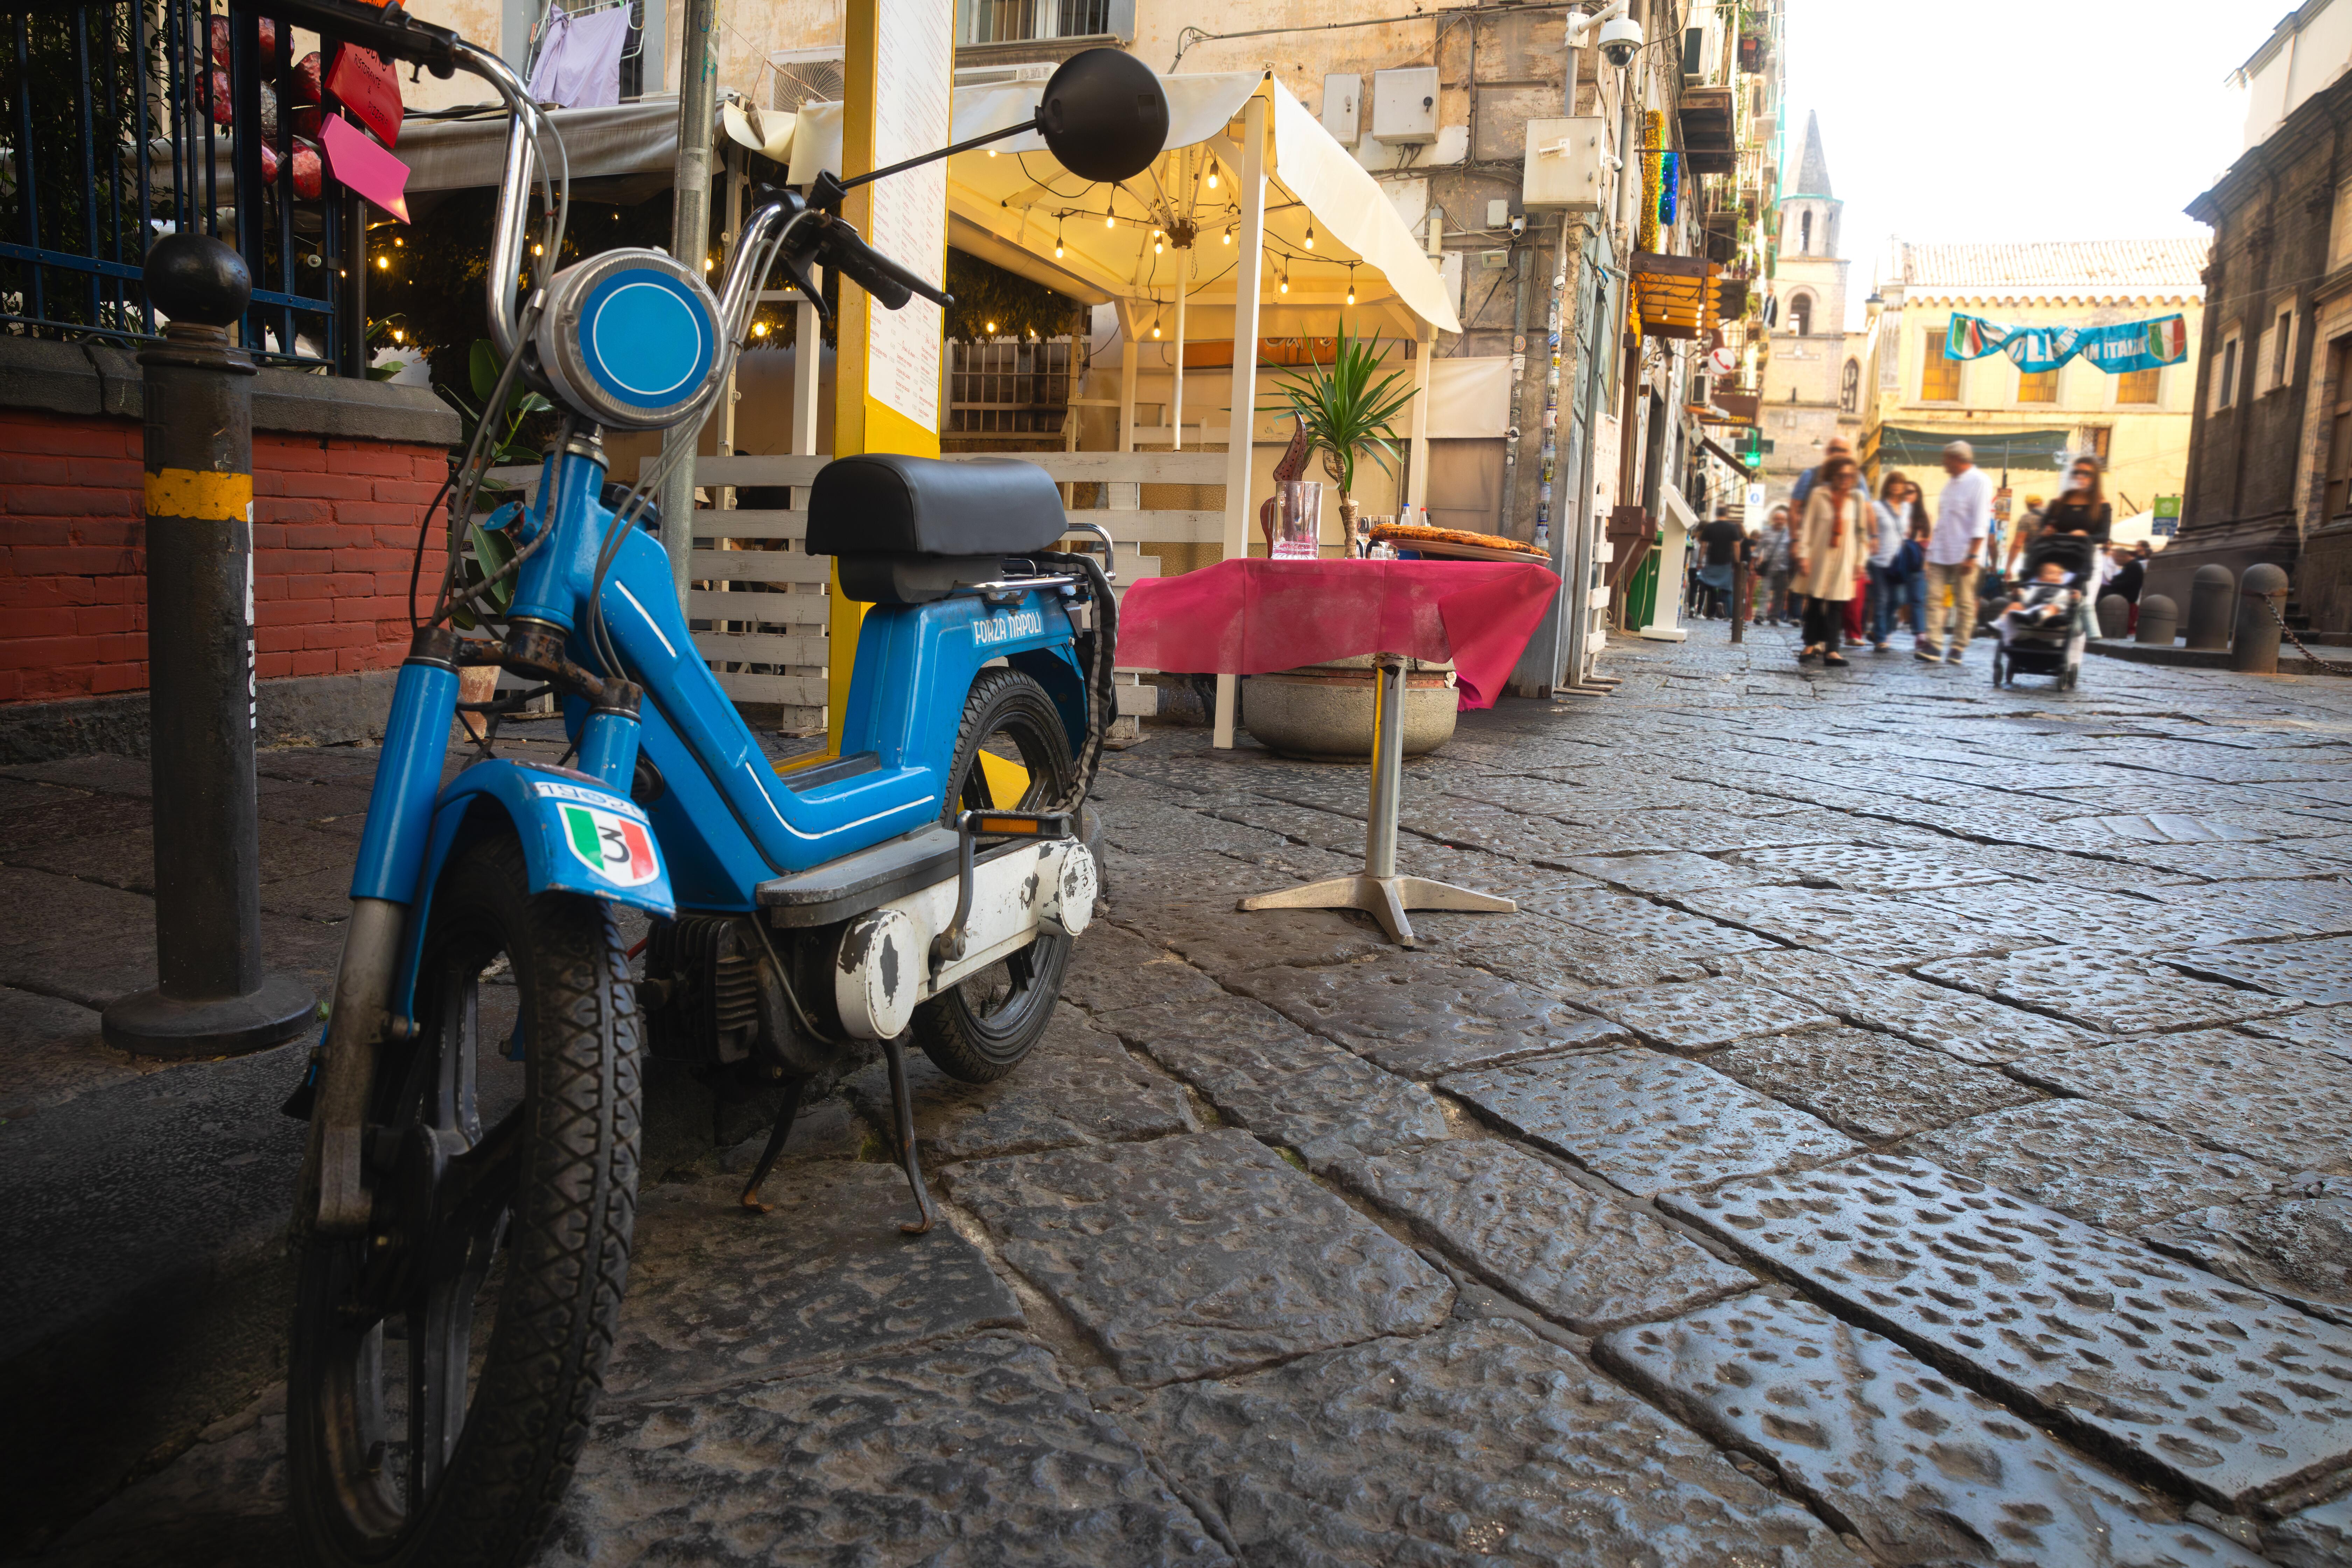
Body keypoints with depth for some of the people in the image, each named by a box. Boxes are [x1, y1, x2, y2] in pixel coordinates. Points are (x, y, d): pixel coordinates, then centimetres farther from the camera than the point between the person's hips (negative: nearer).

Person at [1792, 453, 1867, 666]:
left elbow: (1863, 530, 11)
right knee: (1815, 601, 3)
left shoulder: (1858, 498, 7)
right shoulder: (1819, 495, 1)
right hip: (1820, 555, -1)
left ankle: (1831, 650, -1)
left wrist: (1861, 560, 8)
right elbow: (1807, 526, 1)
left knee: (1837, 605, -1)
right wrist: (1803, 555, -5)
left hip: (1844, 558, 1)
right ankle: (1811, 645, 15)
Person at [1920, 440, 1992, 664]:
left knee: (1965, 603, 2)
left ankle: (1957, 649, 6)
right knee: (1935, 598, -2)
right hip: (1941, 553, 7)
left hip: (1964, 555, -7)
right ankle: (1933, 645, -6)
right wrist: (1932, 539, 16)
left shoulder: (1980, 482, -9)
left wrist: (1972, 555, -18)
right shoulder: (1952, 482, 15)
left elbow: (1980, 523, -14)